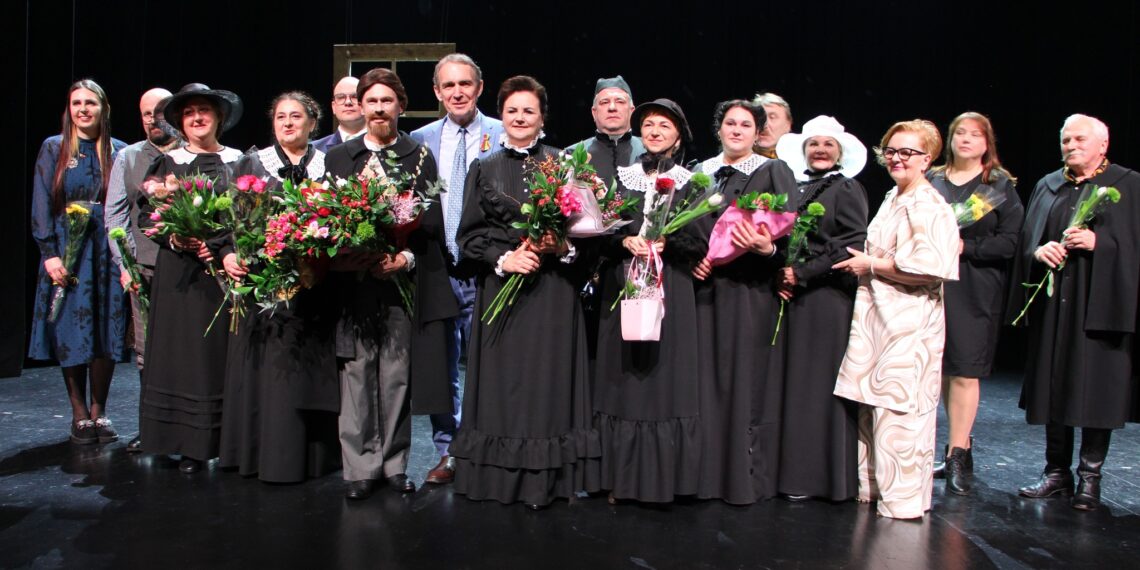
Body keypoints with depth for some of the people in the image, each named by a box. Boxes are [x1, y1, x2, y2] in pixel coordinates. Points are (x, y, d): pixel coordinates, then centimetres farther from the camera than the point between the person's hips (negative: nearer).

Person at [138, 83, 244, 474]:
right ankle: (190, 446, 6)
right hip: (180, 272, 0)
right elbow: (146, 216, 6)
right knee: (183, 353, -1)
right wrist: (175, 238, -12)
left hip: (227, 269, 0)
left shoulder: (238, 162, 9)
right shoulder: (168, 163, 9)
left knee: (224, 355, 0)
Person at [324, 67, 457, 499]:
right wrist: (343, 257, -7)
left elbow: (431, 221, 0)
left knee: (397, 375, 3)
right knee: (357, 376, 1)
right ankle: (360, 467, 10)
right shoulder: (338, 158, 14)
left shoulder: (420, 157, 8)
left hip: (402, 282, -1)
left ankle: (394, 464, 14)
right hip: (352, 282, 1)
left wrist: (407, 257, -15)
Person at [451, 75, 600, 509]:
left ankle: (548, 478, 9)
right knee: (504, 378, 3)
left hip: (553, 290, -1)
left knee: (548, 376, 0)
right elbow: (469, 234, 5)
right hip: (500, 288, 1)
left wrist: (561, 245, -15)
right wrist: (504, 258, -11)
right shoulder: (484, 170, 10)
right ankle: (501, 475, 13)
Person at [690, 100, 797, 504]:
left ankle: (747, 477, 8)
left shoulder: (773, 172, 3)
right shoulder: (700, 174, 15)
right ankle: (708, 471, 14)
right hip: (705, 288, 4)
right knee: (707, 377, 4)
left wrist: (767, 247, -25)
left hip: (749, 290, -4)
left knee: (745, 377, -2)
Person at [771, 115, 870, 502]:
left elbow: (853, 247, -11)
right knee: (790, 382, 6)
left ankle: (817, 475, 8)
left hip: (827, 300, -6)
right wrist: (780, 277, 0)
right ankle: (791, 470, 15)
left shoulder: (847, 189, -2)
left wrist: (802, 274, -13)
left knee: (818, 383, -2)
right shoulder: (793, 190, 15)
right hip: (790, 298, 6)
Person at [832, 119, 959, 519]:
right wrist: (866, 264, 11)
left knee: (898, 408, -6)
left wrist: (871, 265, -11)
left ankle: (904, 499, 5)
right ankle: (872, 486, 22)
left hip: (910, 322, -8)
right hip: (876, 316, 9)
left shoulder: (930, 206, -10)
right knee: (872, 404, 11)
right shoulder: (891, 200, 18)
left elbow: (929, 266, -20)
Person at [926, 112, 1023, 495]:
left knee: (964, 371, -6)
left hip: (975, 290, -3)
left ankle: (957, 457, 0)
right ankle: (962, 449, 20)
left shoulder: (1001, 186, 4)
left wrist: (964, 246, -14)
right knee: (942, 369, 7)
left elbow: (1009, 242, -4)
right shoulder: (931, 181, 11)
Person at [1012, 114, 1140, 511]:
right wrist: (1038, 251, -9)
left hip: (1100, 303, -4)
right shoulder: (1047, 186, 15)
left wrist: (1097, 242, -19)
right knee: (1053, 387, 6)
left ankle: (1090, 477, 9)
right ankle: (1057, 473, 16)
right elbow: (1026, 239, 11)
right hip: (1052, 305, 4)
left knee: (1096, 389, -2)